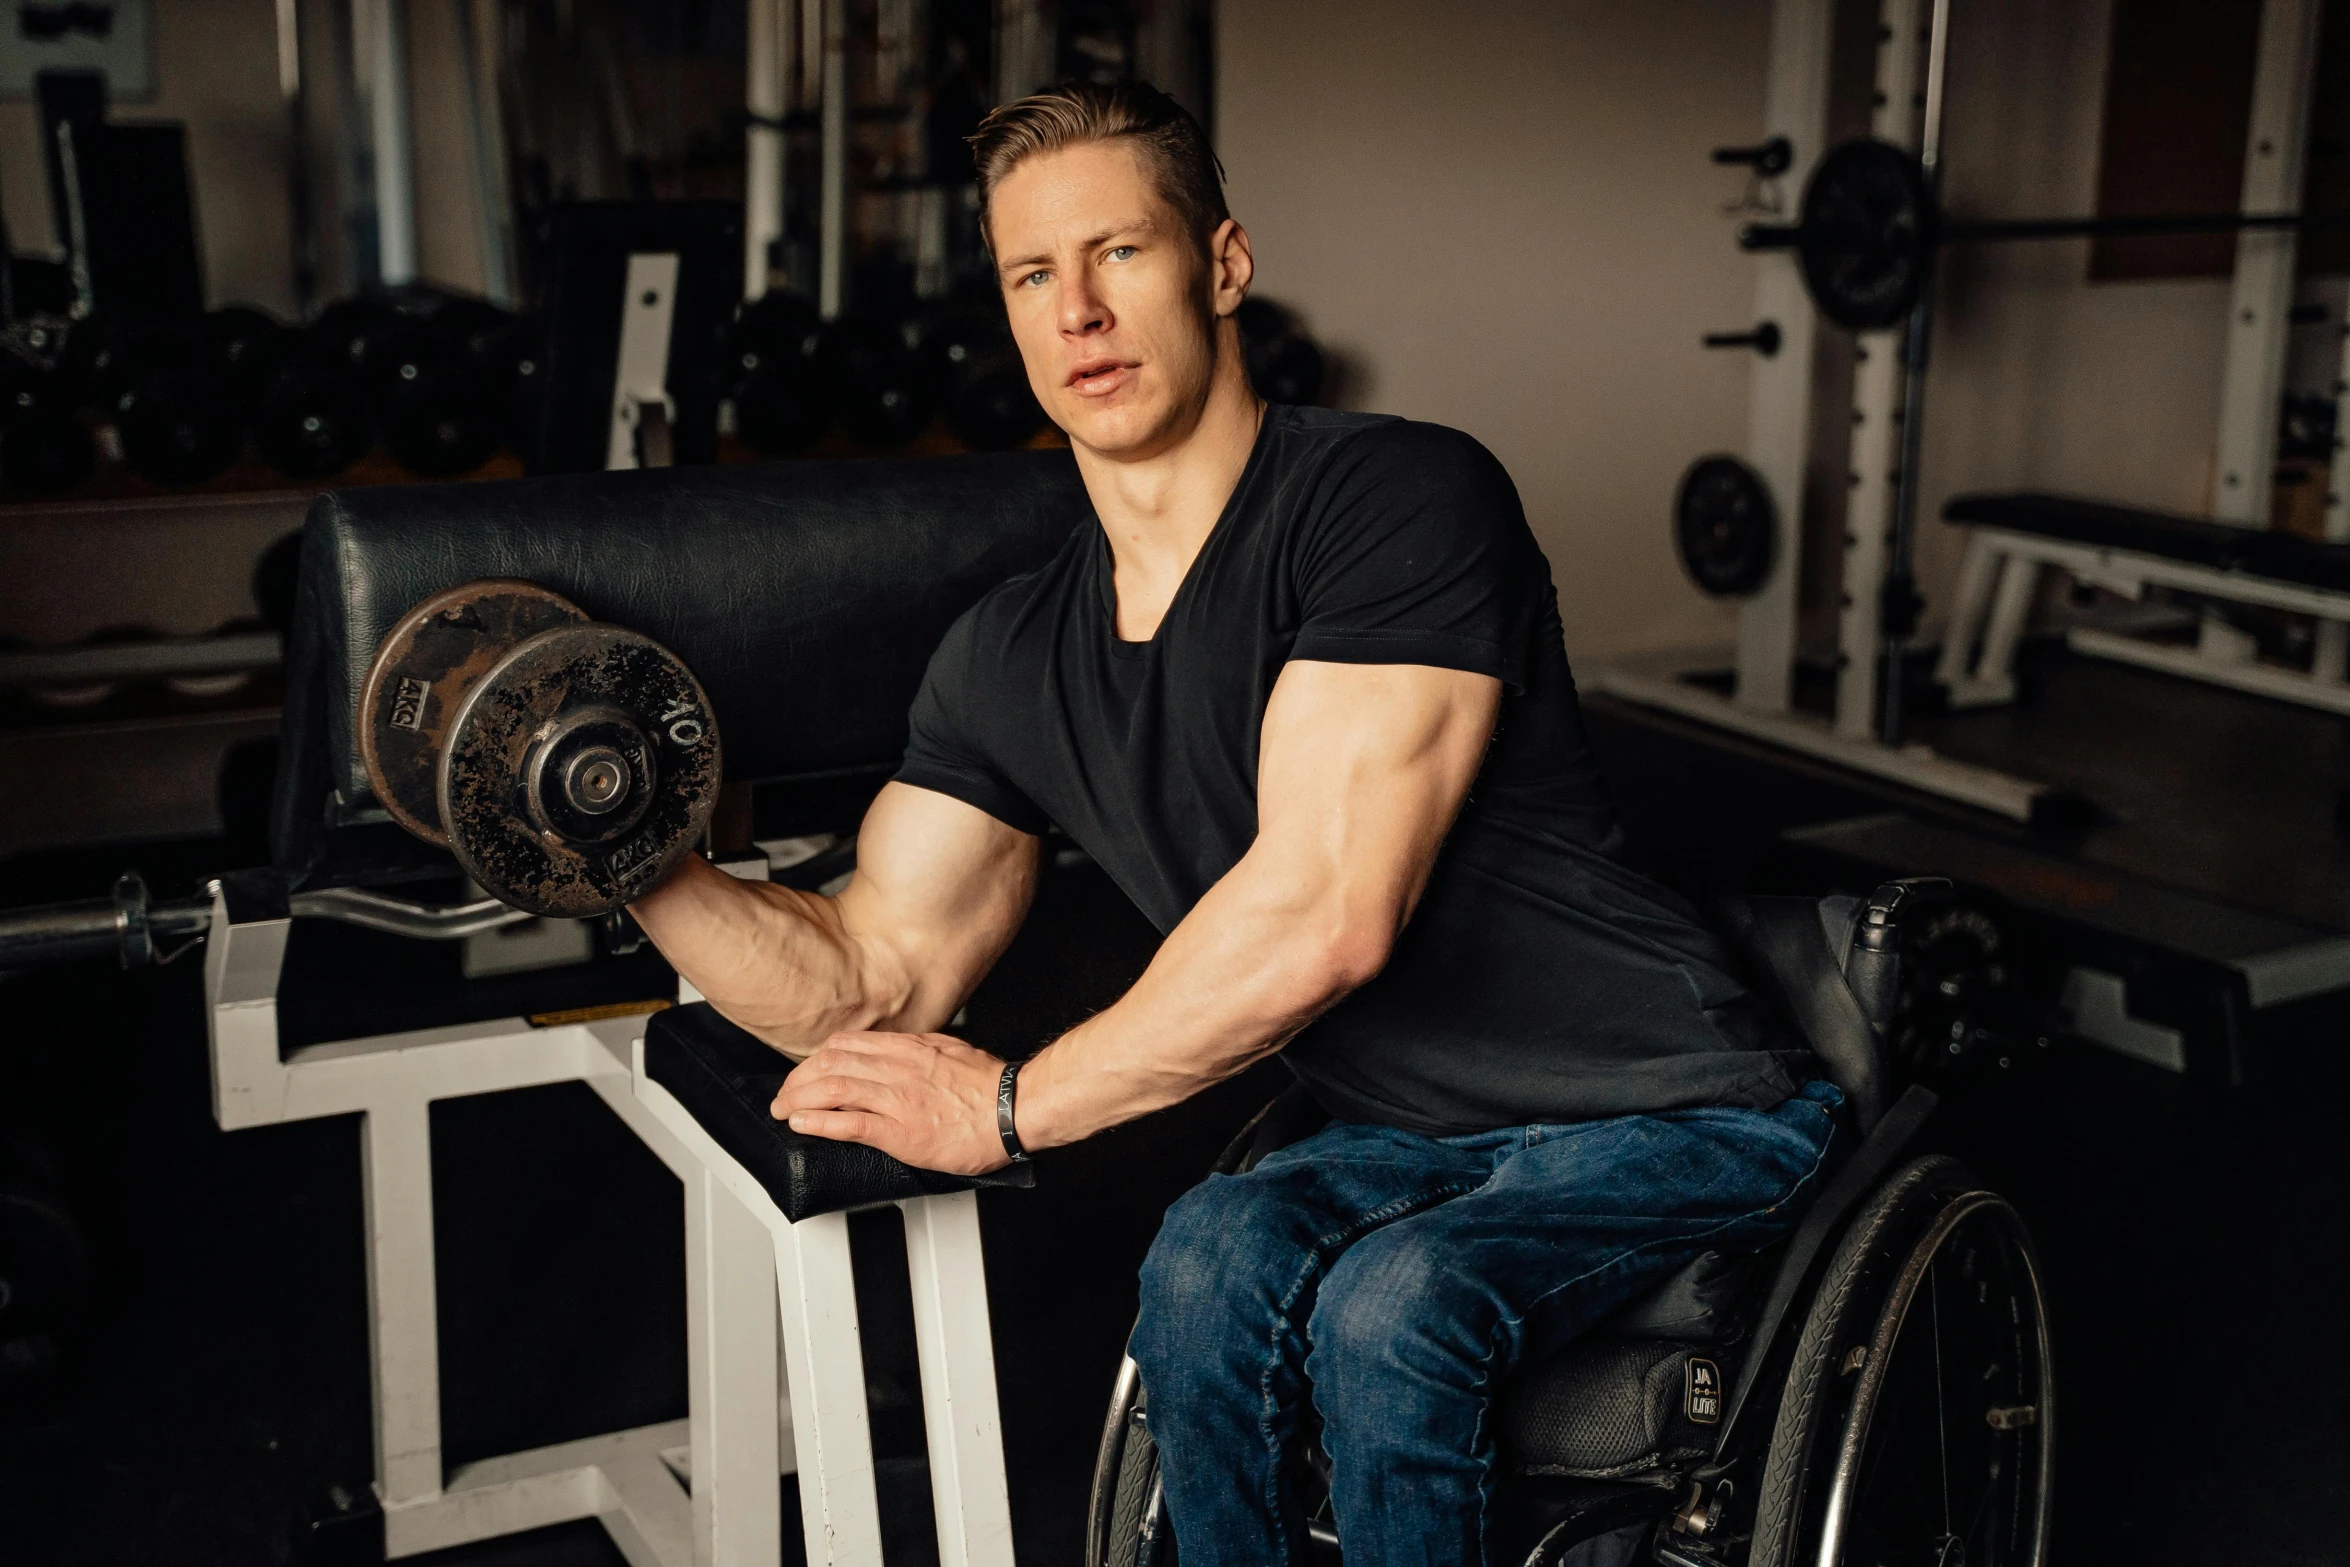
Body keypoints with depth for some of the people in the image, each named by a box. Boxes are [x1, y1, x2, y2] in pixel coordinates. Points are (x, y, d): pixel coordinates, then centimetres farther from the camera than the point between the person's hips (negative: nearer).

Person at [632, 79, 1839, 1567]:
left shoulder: (1403, 497, -20)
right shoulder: (1010, 661, 2)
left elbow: (1324, 912, -26)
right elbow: (873, 982, 1)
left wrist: (1011, 1106, -17)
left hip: (1679, 1110, -5)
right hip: (1423, 1137, 5)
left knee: (1388, 1300, -31)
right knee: (1216, 1256, -25)